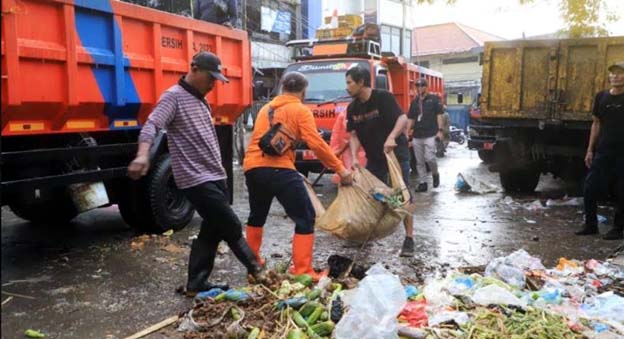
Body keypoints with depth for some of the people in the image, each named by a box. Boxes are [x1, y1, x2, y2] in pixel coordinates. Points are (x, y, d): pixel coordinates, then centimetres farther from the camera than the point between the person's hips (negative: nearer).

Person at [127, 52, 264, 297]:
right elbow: (152, 125, -24)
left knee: (212, 230, 10)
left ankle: (196, 284, 19)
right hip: (197, 180, -9)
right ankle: (255, 268, 18)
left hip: (215, 177, 9)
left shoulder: (201, 101, 18)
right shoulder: (174, 97, -8)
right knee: (231, 227, -2)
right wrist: (143, 154, -42)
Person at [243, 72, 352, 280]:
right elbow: (316, 144, -6)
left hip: (252, 167, 7)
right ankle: (302, 271, -3)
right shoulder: (301, 110, 4)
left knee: (257, 216, 27)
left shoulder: (266, 108, 24)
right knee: (305, 218, 1)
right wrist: (340, 169, -2)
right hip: (279, 169, -7)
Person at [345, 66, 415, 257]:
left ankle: (409, 239, 1)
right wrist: (354, 158, -17)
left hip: (396, 153, -6)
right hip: (374, 157, 6)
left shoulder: (383, 98, -16)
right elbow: (354, 135, -1)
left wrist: (391, 137, -42)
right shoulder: (352, 109, 2)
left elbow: (403, 119, -25)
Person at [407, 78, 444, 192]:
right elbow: (410, 119, 15)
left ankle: (435, 174, 15)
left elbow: (439, 115, -1)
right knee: (419, 162, 5)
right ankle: (422, 183, 13)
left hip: (430, 134, -5)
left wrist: (440, 130, -10)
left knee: (430, 158, -13)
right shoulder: (414, 102, 14)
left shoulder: (434, 99, 2)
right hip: (417, 136, 5)